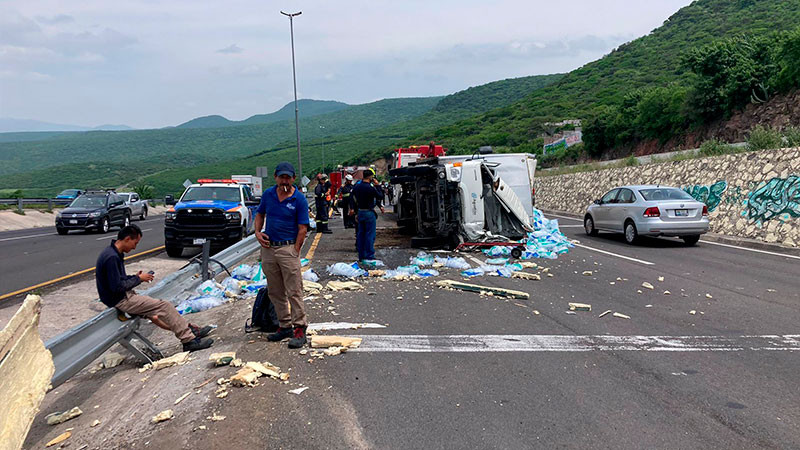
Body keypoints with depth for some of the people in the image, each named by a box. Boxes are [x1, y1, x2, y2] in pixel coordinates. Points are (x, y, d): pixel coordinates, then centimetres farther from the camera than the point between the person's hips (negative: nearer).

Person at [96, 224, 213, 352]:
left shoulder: (114, 253, 8)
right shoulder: (112, 257, -24)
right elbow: (117, 287, -25)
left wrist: (136, 277, 3)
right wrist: (138, 279, -14)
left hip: (124, 296, 10)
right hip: (120, 301, -10)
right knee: (164, 306, -11)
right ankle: (189, 340, -6)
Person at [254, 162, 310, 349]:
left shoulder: (299, 199, -7)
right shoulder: (268, 194, 7)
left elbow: (303, 228, -7)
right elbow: (260, 214, 21)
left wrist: (295, 251, -11)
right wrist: (258, 232, 4)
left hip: (288, 248, -5)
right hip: (268, 248, 5)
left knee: (294, 291, -6)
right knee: (275, 292, 11)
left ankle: (299, 328, 0)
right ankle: (285, 326, 22)